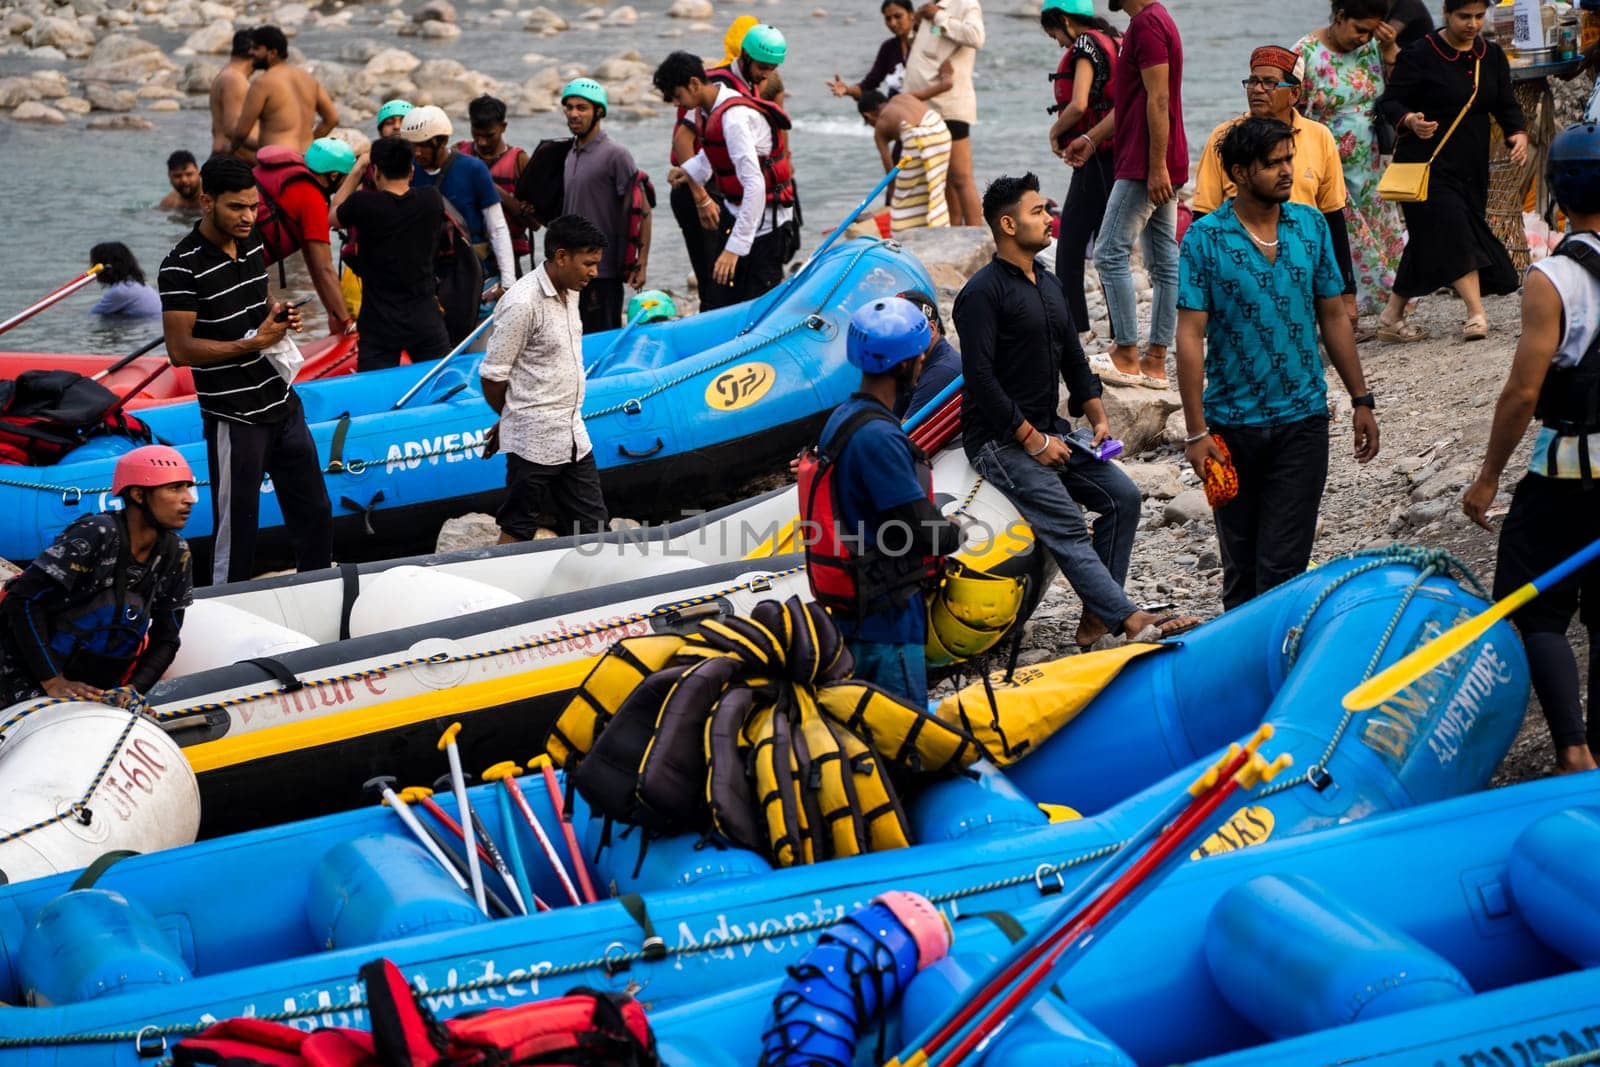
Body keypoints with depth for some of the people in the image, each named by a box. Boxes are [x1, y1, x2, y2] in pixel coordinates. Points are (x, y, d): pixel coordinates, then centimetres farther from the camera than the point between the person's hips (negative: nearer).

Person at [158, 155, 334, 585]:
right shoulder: (182, 267, -16)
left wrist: (280, 317, 2)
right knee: (237, 533, 1)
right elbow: (180, 350, -19)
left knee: (315, 516, 15)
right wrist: (252, 344, -22)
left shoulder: (251, 243, 7)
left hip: (283, 405, 8)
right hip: (234, 418, -8)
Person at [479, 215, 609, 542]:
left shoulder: (569, 291, 8)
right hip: (534, 441, -8)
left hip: (573, 437, 8)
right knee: (518, 531, 3)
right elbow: (493, 376, -15)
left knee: (591, 527, 10)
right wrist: (510, 419, 5)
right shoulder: (522, 303, -20)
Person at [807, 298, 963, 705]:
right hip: (887, 613, -10)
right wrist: (955, 534, 0)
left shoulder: (843, 416, 10)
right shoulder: (879, 437, -22)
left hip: (853, 606, 10)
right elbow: (923, 528, -21)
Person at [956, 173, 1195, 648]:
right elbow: (980, 378, -19)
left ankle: (1096, 618, -5)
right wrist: (1033, 440, -18)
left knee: (1122, 496, -4)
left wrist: (1098, 418, 7)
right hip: (1000, 441, -9)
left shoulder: (1049, 284, 16)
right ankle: (1130, 620, -29)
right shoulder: (982, 292, -12)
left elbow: (1073, 360, 22)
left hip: (1049, 432, 9)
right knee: (1066, 529, -20)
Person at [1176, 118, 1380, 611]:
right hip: (1233, 422, -1)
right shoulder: (1205, 237, -8)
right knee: (1240, 563, 12)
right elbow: (1190, 336, -9)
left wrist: (1361, 400, 8)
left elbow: (1333, 317, 10)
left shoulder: (1311, 225, 3)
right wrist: (1196, 431, -13)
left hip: (1303, 419, 1)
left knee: (1283, 564, -3)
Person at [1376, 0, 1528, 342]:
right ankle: (1476, 314, -19)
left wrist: (1518, 133, -7)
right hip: (1427, 163, -6)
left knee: (1429, 237, 10)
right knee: (1451, 228, -18)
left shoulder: (1492, 56, 9)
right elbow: (1389, 101, -8)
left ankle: (1393, 313, 23)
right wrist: (1410, 121, -29)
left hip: (1472, 166, 6)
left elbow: (1505, 104, 13)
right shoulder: (1419, 55, -9)